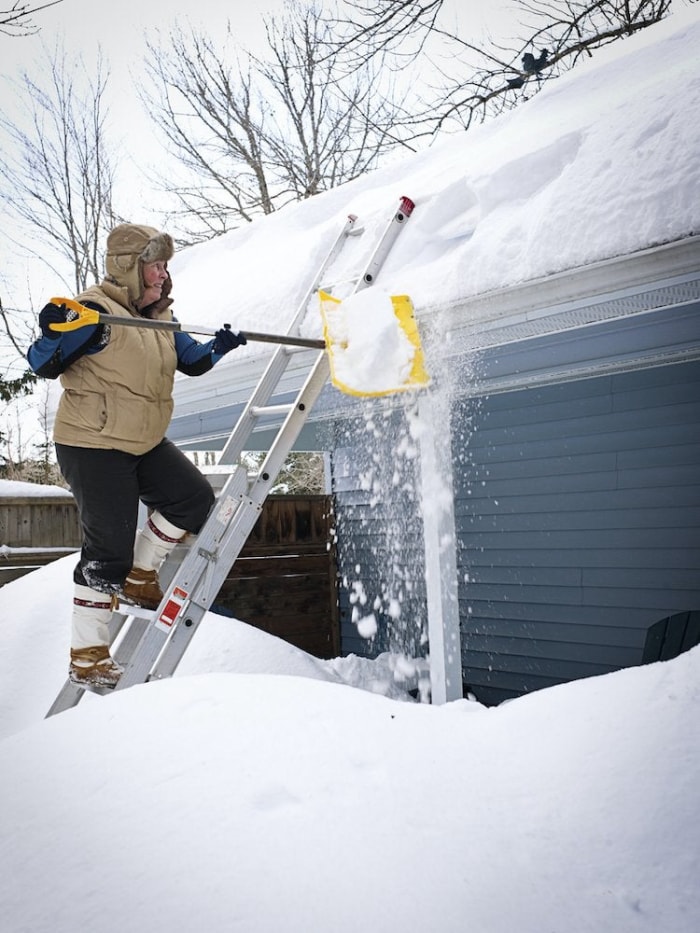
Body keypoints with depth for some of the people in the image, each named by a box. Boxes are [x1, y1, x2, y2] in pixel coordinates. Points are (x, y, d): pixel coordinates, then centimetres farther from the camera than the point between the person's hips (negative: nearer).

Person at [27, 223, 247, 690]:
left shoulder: (160, 319, 9)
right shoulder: (95, 312, -17)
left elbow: (192, 361, 18)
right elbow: (45, 366, -18)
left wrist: (219, 347, 0)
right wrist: (53, 332, -37)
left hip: (145, 443, 8)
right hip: (92, 446, -8)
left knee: (195, 499, 8)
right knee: (108, 550, -5)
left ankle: (139, 577, 26)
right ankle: (87, 657, 11)